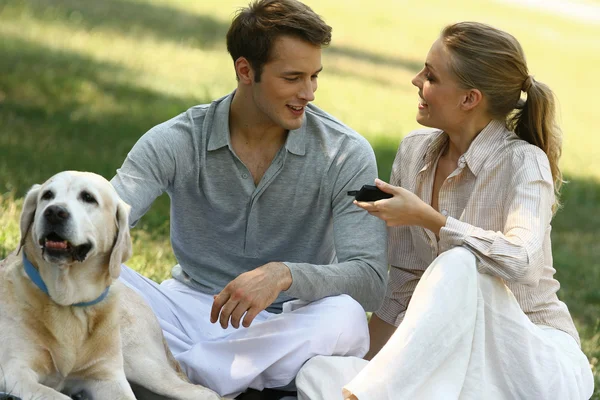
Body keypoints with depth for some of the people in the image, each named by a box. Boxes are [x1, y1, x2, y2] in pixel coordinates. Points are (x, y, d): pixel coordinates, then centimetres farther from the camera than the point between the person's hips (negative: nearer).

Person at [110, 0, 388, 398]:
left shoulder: (347, 155, -9)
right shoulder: (174, 144, -6)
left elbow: (371, 279, -16)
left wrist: (285, 274, -35)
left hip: (287, 328, 0)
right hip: (191, 312, 1)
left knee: (344, 318, -35)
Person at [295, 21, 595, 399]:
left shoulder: (524, 163, -13)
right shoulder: (415, 151, 6)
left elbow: (520, 261, -33)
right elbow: (403, 287, 9)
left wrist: (427, 217, -25)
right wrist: (364, 365, 1)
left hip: (538, 361, -5)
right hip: (462, 359, 5)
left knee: (459, 266, -35)